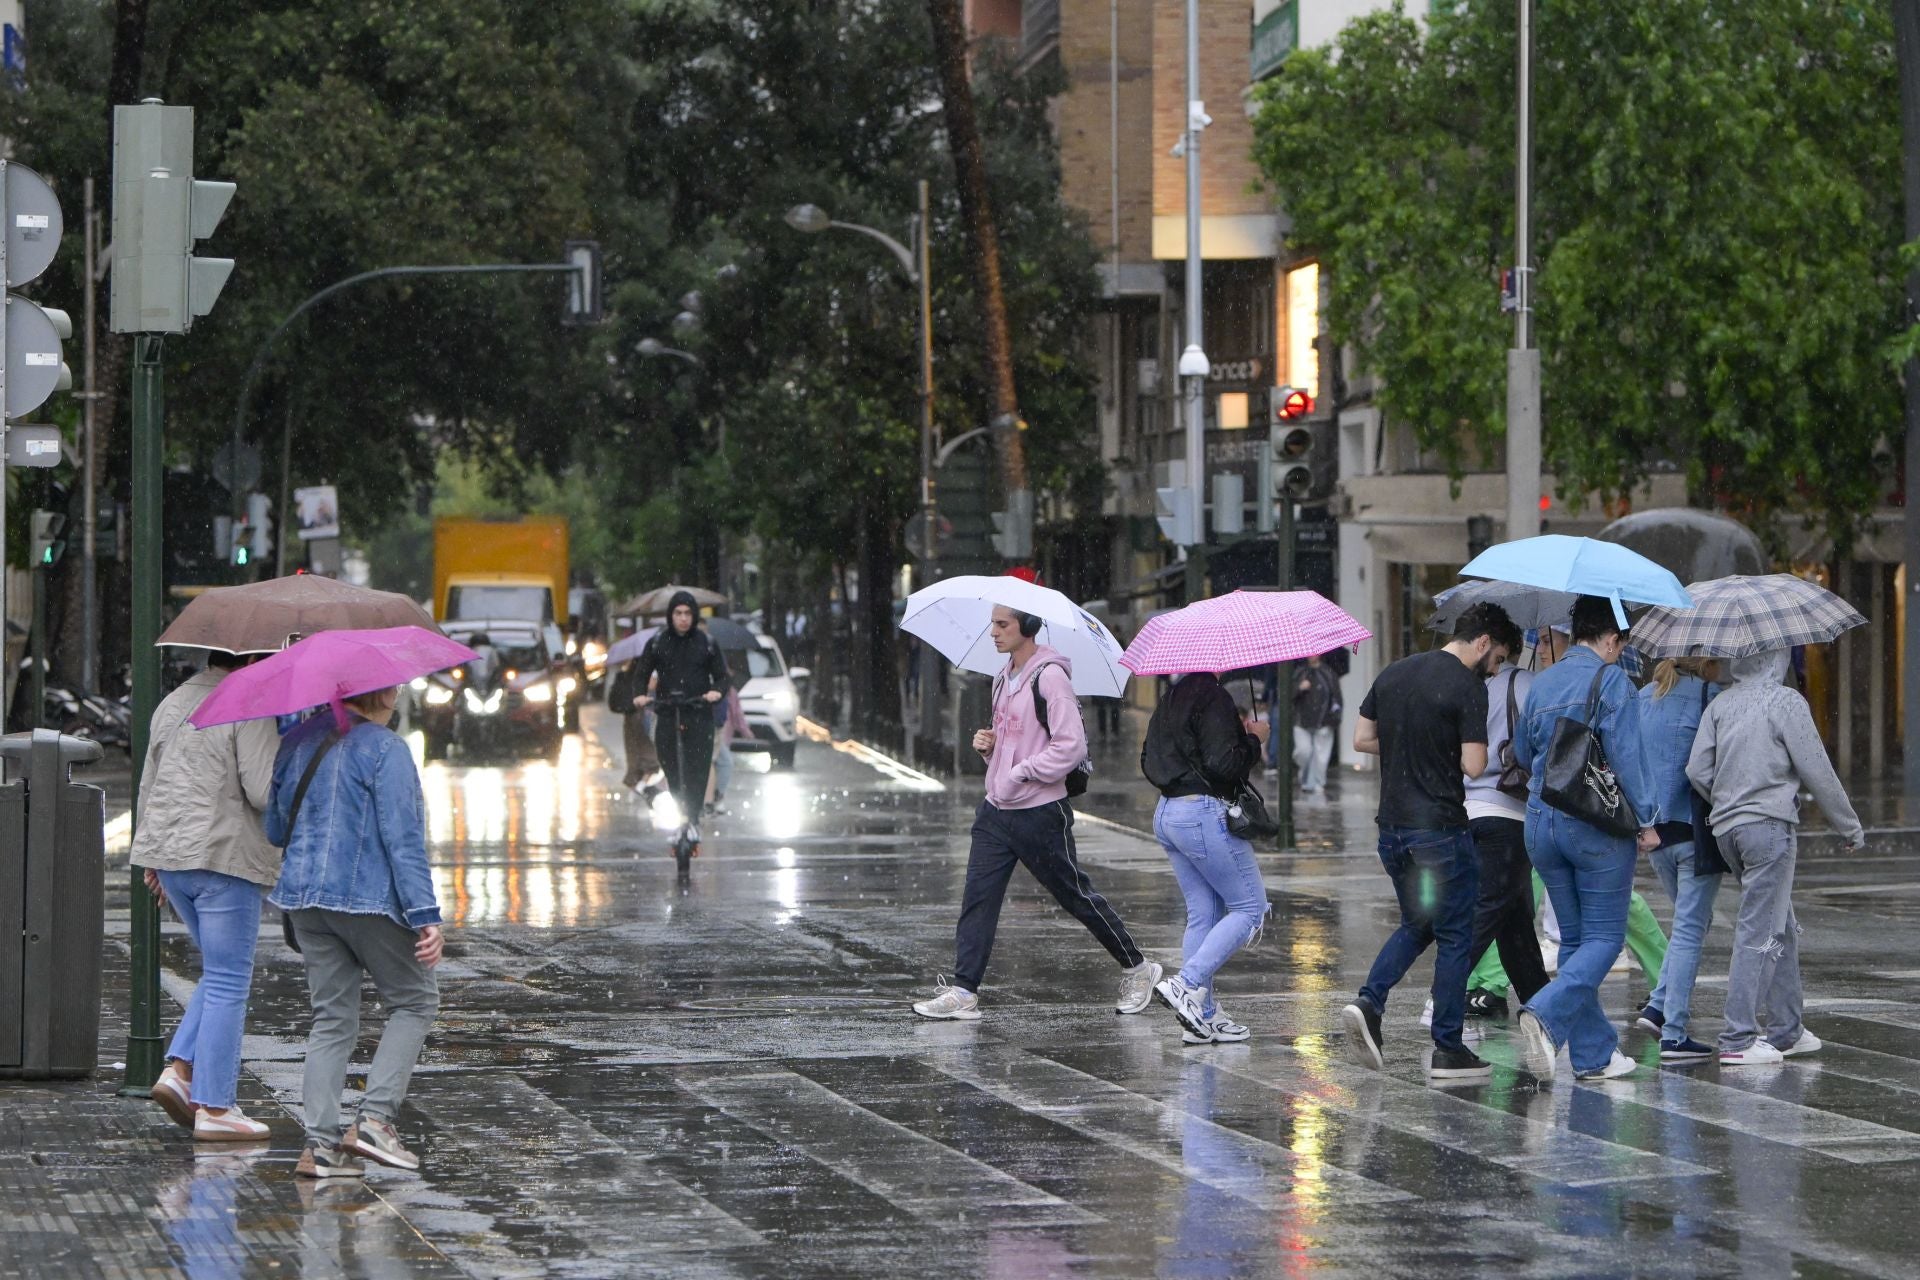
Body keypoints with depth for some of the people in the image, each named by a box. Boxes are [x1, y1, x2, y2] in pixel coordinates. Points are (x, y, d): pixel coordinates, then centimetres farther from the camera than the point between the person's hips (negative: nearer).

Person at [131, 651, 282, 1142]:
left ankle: (179, 1070, 6)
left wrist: (153, 859, 27)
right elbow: (264, 792, -17)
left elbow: (149, 785, 20)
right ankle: (214, 1108, -2)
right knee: (228, 984, -2)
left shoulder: (172, 705, 15)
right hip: (226, 856, -8)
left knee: (221, 974, 20)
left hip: (169, 853, 8)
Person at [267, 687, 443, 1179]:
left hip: (304, 898, 6)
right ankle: (375, 1118, -4)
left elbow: (275, 829, 16)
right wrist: (426, 917, -17)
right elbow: (403, 838, -16)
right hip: (370, 898, -6)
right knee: (414, 1001, 10)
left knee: (333, 1017, 10)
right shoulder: (385, 749, -10)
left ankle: (320, 1143, 2)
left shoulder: (296, 744, 10)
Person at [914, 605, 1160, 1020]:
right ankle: (963, 991, -3)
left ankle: (1136, 969, 21)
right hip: (997, 812, 8)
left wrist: (1020, 773, -19)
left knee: (1077, 896, 4)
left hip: (1040, 813, -8)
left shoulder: (1050, 676, -15)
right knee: (978, 897, -2)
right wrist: (989, 744, 4)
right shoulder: (1004, 678, 13)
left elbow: (1071, 746, -20)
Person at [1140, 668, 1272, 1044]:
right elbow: (1222, 764, -21)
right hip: (1204, 812, -9)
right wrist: (1255, 740, -3)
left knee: (1203, 914, 11)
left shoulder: (1171, 700, 13)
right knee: (1250, 908, 0)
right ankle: (1186, 985, -12)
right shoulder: (1212, 699, -15)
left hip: (1167, 812, 9)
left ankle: (1202, 1015, 9)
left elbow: (1148, 761, 19)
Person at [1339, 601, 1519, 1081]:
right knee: (1454, 937, 5)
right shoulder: (1468, 687, -12)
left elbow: (1361, 740, 12)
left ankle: (1368, 1003, 1)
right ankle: (1448, 1050, 6)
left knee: (1416, 925, 22)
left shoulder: (1394, 674, 9)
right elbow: (1473, 766, -17)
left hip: (1392, 826, 7)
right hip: (1441, 828, -7)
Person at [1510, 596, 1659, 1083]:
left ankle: (1593, 1054, 10)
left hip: (1541, 822, 6)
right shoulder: (1610, 681, -9)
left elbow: (1522, 750, 21)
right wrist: (1646, 820, -11)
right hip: (1597, 825, -6)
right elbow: (1626, 755, -16)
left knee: (1573, 938, 12)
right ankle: (1546, 1014, -24)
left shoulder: (1540, 683, 10)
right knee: (1604, 937, -1)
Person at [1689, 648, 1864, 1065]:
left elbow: (1698, 770, 4)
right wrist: (1850, 826, 4)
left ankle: (1785, 1030, 22)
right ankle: (1738, 1040, -10)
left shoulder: (1720, 704, 8)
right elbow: (1817, 771, -7)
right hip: (1770, 826, -7)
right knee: (1759, 932, -6)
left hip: (1727, 827, 7)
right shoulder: (1785, 701, -9)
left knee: (1782, 929, 17)